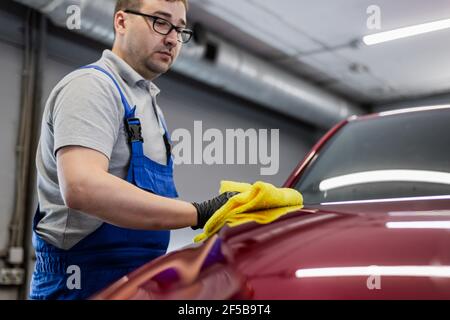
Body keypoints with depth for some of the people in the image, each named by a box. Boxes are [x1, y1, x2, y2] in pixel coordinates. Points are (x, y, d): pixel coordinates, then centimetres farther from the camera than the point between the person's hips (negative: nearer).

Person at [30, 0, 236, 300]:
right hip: (87, 283, -9)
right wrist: (199, 213, -29)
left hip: (140, 278, 9)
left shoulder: (148, 101, 17)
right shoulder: (92, 86, -13)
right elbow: (81, 187, -29)